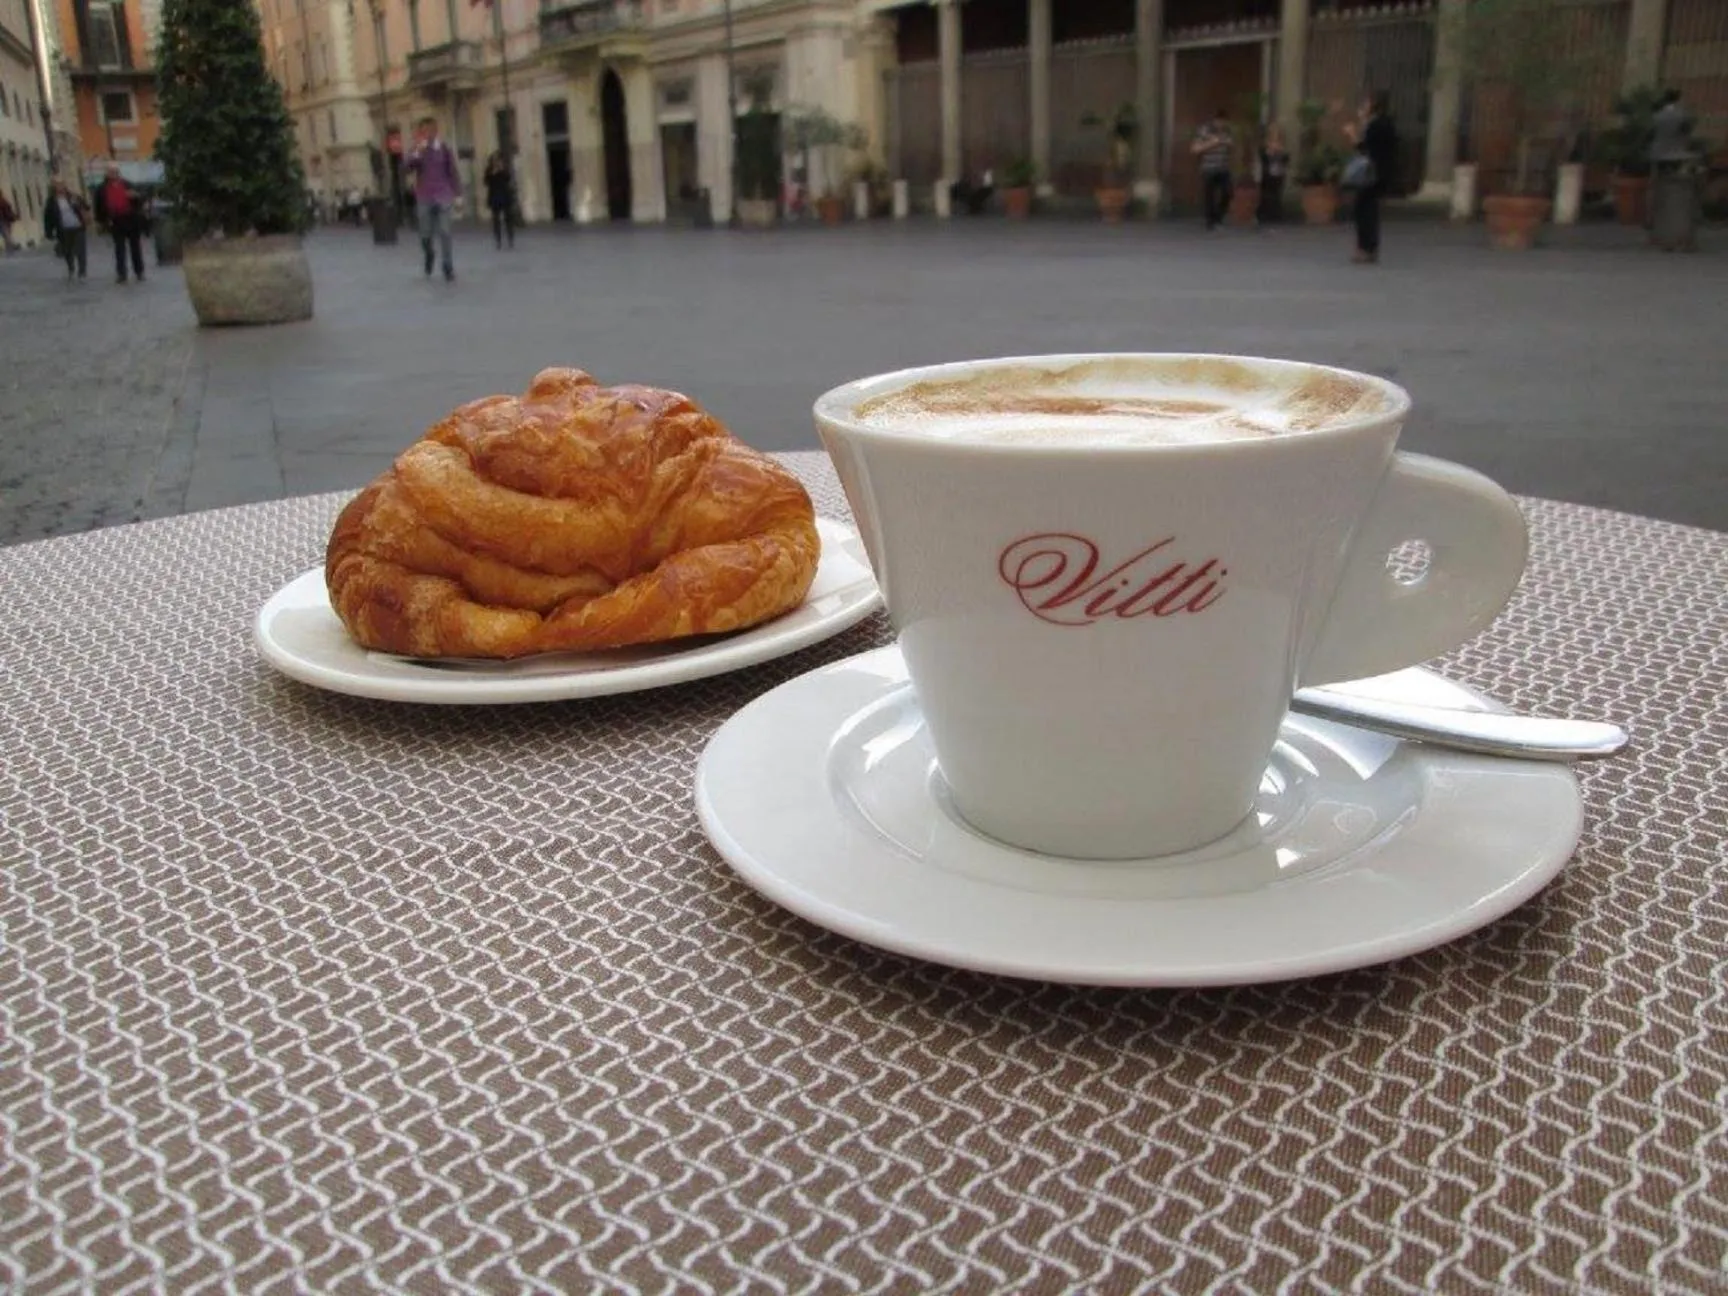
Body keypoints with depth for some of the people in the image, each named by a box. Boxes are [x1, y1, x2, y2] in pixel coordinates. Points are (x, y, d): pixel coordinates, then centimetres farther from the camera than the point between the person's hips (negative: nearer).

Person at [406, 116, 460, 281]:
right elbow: (408, 169, -11)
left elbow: (453, 172, 5)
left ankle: (449, 268, 1)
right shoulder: (417, 150, 2)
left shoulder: (445, 149, 1)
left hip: (443, 197, -1)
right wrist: (417, 151, -24)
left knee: (444, 233, -6)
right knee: (426, 234, 5)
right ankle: (429, 255, 36)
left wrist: (457, 194, 1)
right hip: (424, 198, 1)